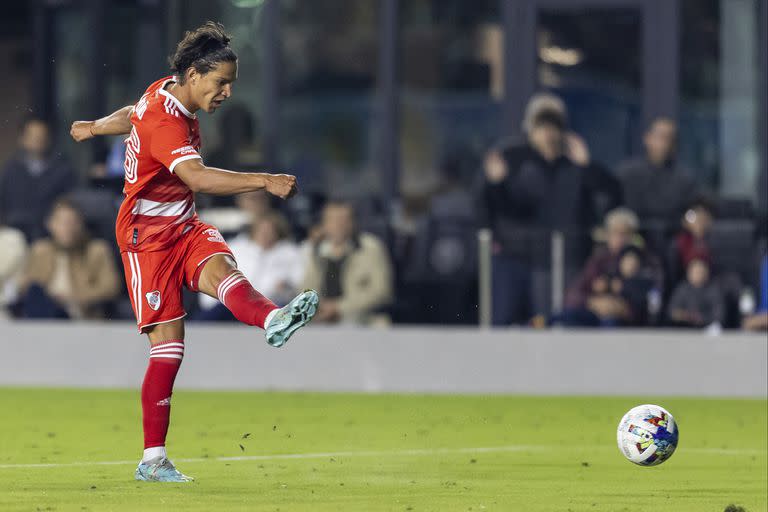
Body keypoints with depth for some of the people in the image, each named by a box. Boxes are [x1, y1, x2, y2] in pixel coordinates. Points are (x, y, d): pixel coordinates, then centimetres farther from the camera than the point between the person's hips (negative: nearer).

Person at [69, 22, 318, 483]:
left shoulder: (168, 93, 7)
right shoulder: (163, 121, -24)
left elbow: (134, 115, 31)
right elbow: (198, 177, -41)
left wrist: (95, 127, 50)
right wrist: (265, 181, -48)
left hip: (183, 226, 7)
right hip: (148, 236, -7)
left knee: (220, 267, -28)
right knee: (169, 345, -10)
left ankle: (272, 319, -63)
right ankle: (153, 458, -1)